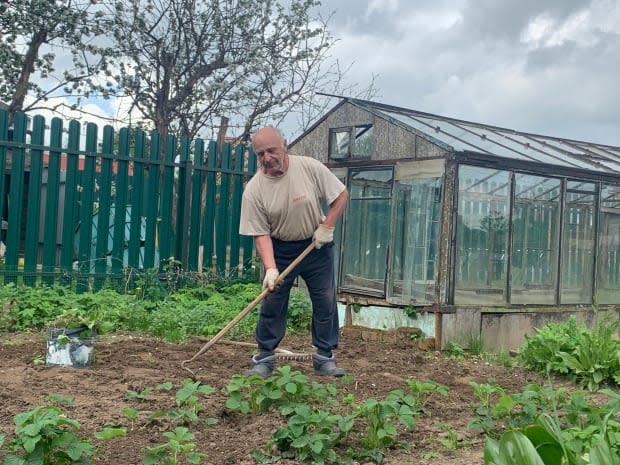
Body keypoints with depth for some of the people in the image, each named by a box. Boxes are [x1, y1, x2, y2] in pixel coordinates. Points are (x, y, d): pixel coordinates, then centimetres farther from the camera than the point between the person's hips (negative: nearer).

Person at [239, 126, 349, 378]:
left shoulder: (310, 167, -17)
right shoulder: (254, 189, -17)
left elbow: (341, 194, -6)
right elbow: (261, 234, -15)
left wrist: (327, 227, -14)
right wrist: (270, 269, -25)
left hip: (316, 245, 1)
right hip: (279, 249, -1)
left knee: (326, 301, 3)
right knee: (272, 302, 0)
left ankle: (324, 357, 15)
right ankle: (264, 357, 13)